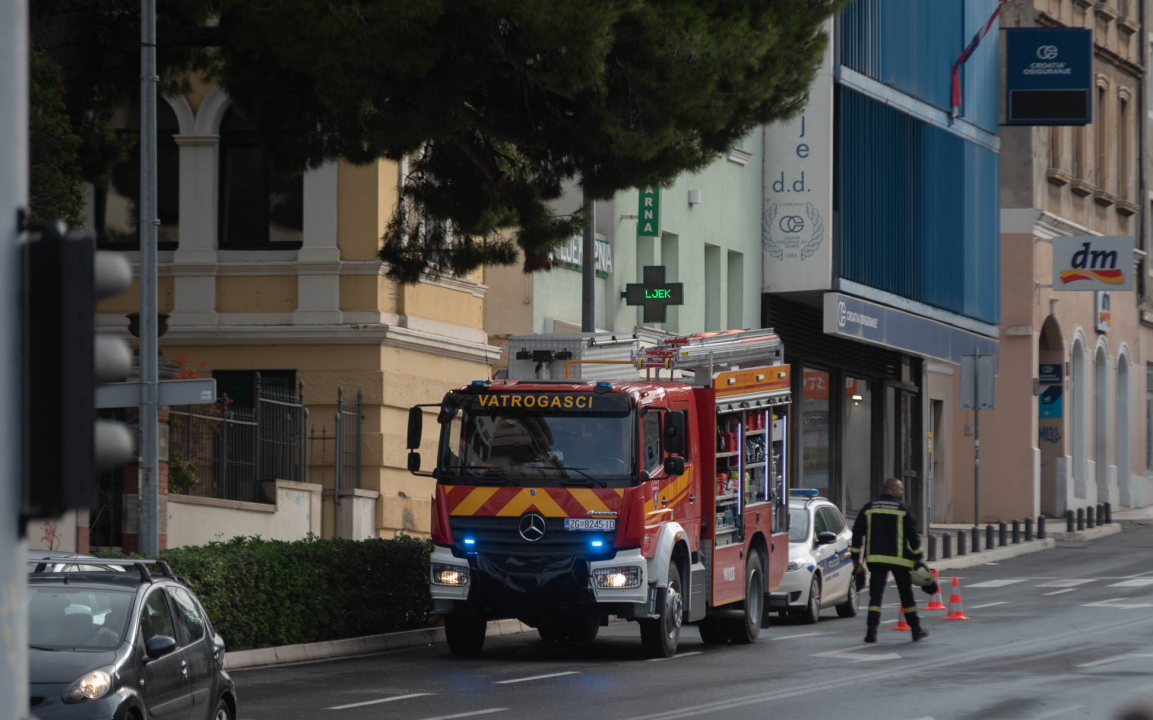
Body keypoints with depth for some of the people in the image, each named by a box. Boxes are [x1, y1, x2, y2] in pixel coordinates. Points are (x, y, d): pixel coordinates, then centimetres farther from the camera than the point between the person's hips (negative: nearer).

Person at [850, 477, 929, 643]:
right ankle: (916, 631, 16)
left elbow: (857, 533, 6)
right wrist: (918, 557, 4)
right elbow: (912, 535, -4)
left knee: (875, 595, 1)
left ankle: (872, 631, -12)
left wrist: (856, 557, 11)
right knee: (906, 595, 9)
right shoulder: (903, 509, -3)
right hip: (899, 559, -2)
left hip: (875, 559, 2)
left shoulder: (869, 508, 7)